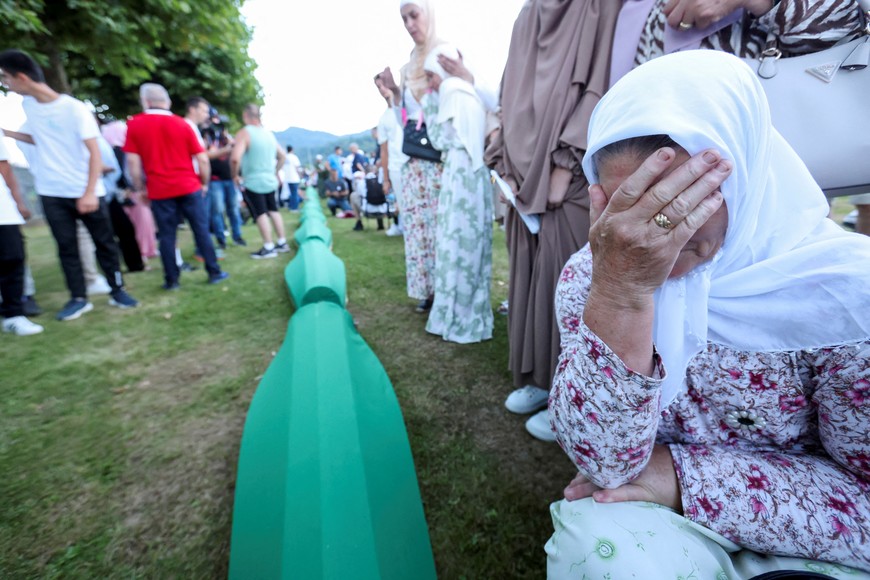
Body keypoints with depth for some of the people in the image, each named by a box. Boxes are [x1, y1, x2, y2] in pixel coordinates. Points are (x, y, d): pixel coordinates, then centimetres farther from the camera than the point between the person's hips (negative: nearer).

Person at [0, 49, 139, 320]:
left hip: (86, 193, -5)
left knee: (104, 242, 2)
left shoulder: (74, 108, -10)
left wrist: (89, 192, -22)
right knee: (66, 247, 5)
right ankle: (78, 298, 11)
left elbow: (95, 152, -15)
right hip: (51, 193, 6)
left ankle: (117, 291, 13)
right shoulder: (28, 104, 10)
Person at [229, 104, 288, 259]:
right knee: (273, 211, 15)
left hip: (253, 182, -6)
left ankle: (268, 248, 5)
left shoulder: (244, 133, -14)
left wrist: (235, 175, -10)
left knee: (260, 214, 0)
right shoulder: (269, 133, 8)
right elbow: (282, 155, 16)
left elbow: (235, 158, -25)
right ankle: (282, 243, 20)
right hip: (270, 180, 6)